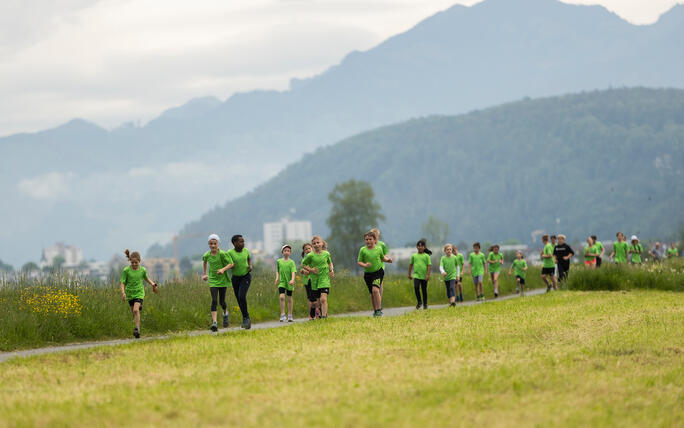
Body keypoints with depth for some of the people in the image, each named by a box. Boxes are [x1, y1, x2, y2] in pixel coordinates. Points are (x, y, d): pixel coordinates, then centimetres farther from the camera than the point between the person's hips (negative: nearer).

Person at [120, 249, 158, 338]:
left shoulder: (142, 270, -2)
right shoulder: (126, 270, -7)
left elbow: (146, 278, 21)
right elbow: (123, 283, -6)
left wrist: (152, 284, 7)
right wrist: (123, 292, -21)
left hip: (139, 293, -2)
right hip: (130, 293, 2)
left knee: (136, 310, -20)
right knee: (134, 312, 9)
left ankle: (137, 329, -22)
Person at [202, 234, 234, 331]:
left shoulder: (222, 254, -14)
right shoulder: (207, 255, -2)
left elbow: (231, 264, -13)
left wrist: (223, 269, -30)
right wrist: (204, 274, 22)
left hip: (222, 280, -1)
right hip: (212, 280, 1)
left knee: (221, 301, 7)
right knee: (214, 300, -13)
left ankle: (225, 314, 42)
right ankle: (214, 322, -20)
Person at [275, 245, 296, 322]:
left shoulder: (291, 262, -4)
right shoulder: (279, 261, 4)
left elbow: (293, 272, -14)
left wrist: (292, 280, -29)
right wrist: (277, 278, -1)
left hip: (289, 283, 0)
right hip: (281, 282, 0)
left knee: (289, 298, 8)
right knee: (282, 297, -16)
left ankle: (290, 316, 17)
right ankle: (282, 315, -12)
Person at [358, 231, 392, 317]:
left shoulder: (379, 248, 0)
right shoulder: (362, 250, -3)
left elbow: (382, 257, 18)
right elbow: (359, 261, -1)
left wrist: (387, 259, 0)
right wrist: (364, 265, -19)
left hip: (378, 272, -2)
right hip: (368, 273, 2)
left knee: (375, 289, -21)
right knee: (372, 293, 8)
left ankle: (379, 310, -17)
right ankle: (375, 311, 23)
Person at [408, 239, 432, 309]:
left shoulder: (426, 256, -1)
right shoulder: (414, 255, 6)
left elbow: (429, 265, -3)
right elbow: (411, 264, 16)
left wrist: (428, 275, -10)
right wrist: (409, 274, 17)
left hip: (424, 276, -1)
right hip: (416, 275, 1)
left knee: (424, 290, 6)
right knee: (416, 287, -18)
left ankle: (425, 304, 20)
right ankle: (419, 301, 0)